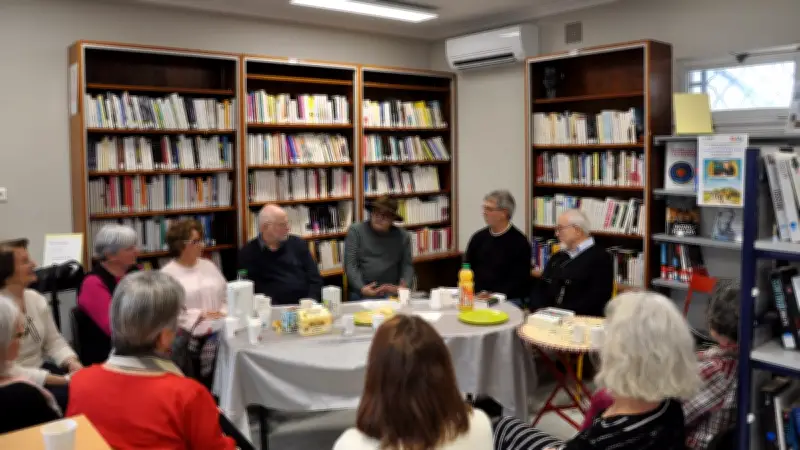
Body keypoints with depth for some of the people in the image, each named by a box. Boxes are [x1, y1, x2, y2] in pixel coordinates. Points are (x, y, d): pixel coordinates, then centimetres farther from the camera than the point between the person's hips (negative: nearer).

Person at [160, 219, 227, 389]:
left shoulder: (208, 266, 15)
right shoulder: (167, 274, -3)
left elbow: (226, 294, 17)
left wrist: (224, 314, -2)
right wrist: (200, 315, -17)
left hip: (218, 335, 4)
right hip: (188, 341, -4)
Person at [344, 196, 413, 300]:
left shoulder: (402, 236, 9)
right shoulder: (356, 230, 2)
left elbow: (407, 265, 9)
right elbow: (350, 264, -3)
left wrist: (403, 286, -10)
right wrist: (362, 288, -17)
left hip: (392, 292, 1)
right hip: (362, 292, -1)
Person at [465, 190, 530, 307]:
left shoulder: (519, 242, -4)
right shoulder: (478, 237, 11)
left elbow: (520, 280, -7)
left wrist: (495, 296, -18)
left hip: (510, 300, -4)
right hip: (477, 298, 4)